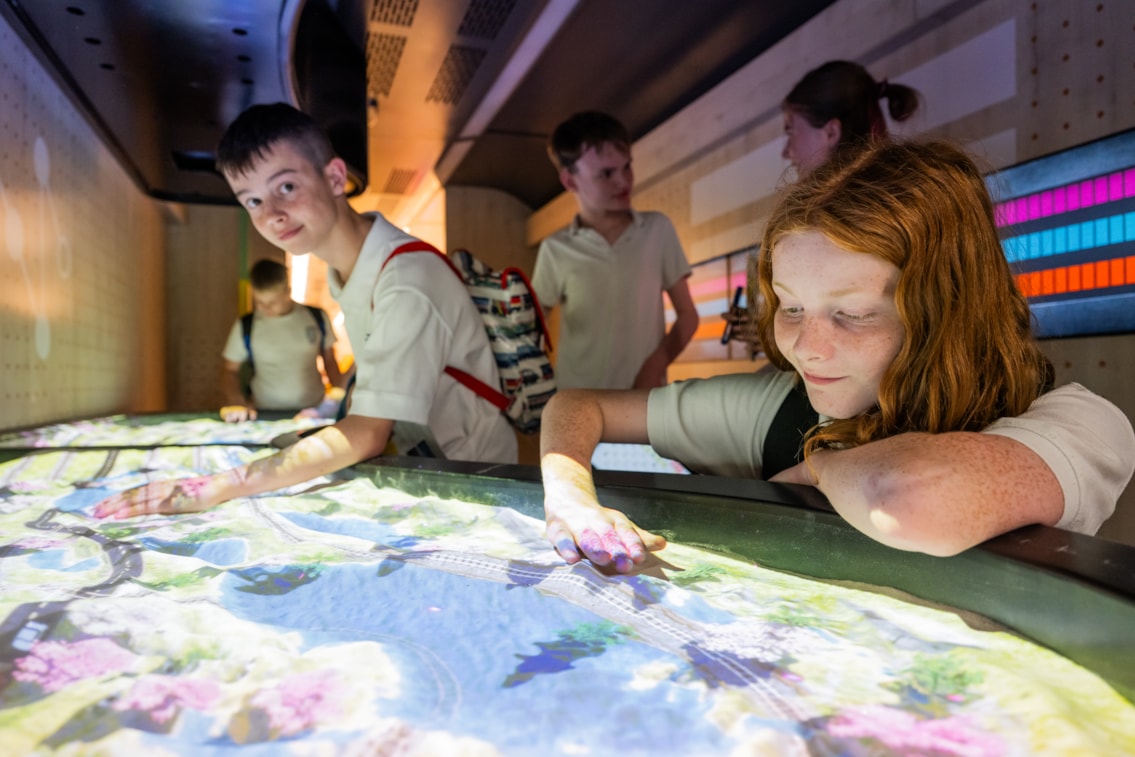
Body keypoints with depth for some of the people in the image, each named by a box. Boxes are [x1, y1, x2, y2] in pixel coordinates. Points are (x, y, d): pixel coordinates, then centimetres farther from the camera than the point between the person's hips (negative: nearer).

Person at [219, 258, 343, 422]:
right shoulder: (245, 326, 2)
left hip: (315, 413, 0)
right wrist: (237, 402, -7)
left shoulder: (317, 317, 4)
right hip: (266, 416, 0)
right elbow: (230, 371, 11)